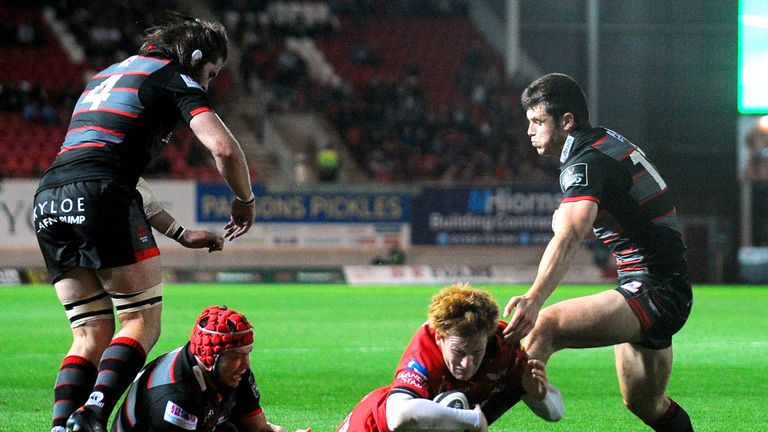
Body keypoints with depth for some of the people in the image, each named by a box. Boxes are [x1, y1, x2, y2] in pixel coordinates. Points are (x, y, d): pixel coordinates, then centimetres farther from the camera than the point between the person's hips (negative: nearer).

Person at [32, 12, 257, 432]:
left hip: (49, 200, 7)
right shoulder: (176, 77, 8)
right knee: (143, 322, -1)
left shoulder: (106, 75, 33)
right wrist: (245, 200, 14)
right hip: (100, 196, -7)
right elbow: (223, 148, -6)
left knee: (91, 335, 9)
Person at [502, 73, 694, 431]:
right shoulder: (607, 141, 12)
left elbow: (568, 239, -34)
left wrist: (534, 298, -47)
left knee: (544, 325, -27)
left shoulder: (586, 162, -16)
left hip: (653, 293, -11)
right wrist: (569, 218, 9)